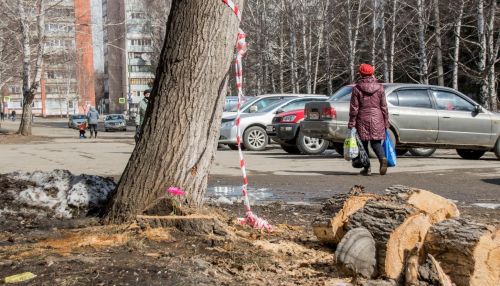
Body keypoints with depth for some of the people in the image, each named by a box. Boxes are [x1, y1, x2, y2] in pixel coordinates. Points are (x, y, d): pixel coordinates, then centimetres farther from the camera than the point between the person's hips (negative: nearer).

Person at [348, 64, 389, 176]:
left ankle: (367, 168, 7)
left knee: (364, 143, 7)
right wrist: (386, 121, 11)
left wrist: (351, 123, 0)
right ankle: (383, 158, -19)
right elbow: (384, 106, 5)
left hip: (362, 119, -2)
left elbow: (354, 107, -4)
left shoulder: (357, 88, -4)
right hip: (377, 119, 2)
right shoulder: (379, 87, 3)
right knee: (376, 142, 8)